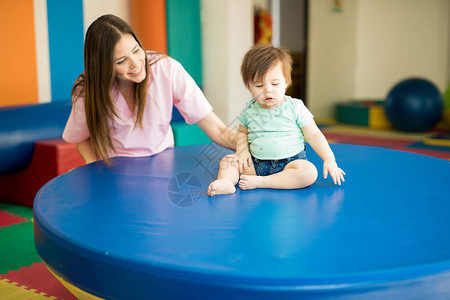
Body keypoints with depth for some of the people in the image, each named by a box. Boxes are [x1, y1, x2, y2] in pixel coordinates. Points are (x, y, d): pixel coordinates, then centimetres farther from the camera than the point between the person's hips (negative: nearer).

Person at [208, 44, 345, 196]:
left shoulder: (295, 107, -5)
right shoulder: (249, 110, 4)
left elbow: (314, 135, 0)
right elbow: (242, 132, 21)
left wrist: (329, 159, -8)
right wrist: (242, 150, 1)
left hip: (290, 163, -3)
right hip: (257, 164, 3)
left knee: (309, 172, -32)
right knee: (227, 161, -8)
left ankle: (259, 182, -32)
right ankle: (226, 181, -38)